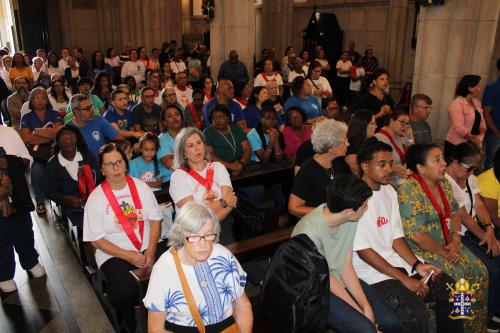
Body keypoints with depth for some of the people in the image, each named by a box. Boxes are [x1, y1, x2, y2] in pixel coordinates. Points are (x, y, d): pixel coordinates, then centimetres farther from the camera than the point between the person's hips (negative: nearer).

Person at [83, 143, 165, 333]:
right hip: (114, 253, -2)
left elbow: (155, 219, 4)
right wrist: (128, 256, -14)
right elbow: (96, 239, -4)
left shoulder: (141, 187, 5)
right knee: (125, 292, -30)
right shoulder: (96, 198, -3)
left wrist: (151, 250, -11)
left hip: (147, 247, 3)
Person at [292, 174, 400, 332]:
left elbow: (346, 268, -5)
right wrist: (362, 312, -14)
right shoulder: (310, 233, -30)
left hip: (342, 280, 6)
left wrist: (366, 306, -14)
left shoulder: (348, 219, -9)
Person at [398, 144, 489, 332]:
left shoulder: (444, 183, 6)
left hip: (447, 244, 8)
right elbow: (416, 235, -24)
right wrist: (443, 252, -14)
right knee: (456, 277, -20)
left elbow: (454, 212, 15)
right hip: (422, 250, -8)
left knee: (479, 271, -2)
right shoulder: (410, 191, -22)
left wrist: (455, 240, -1)